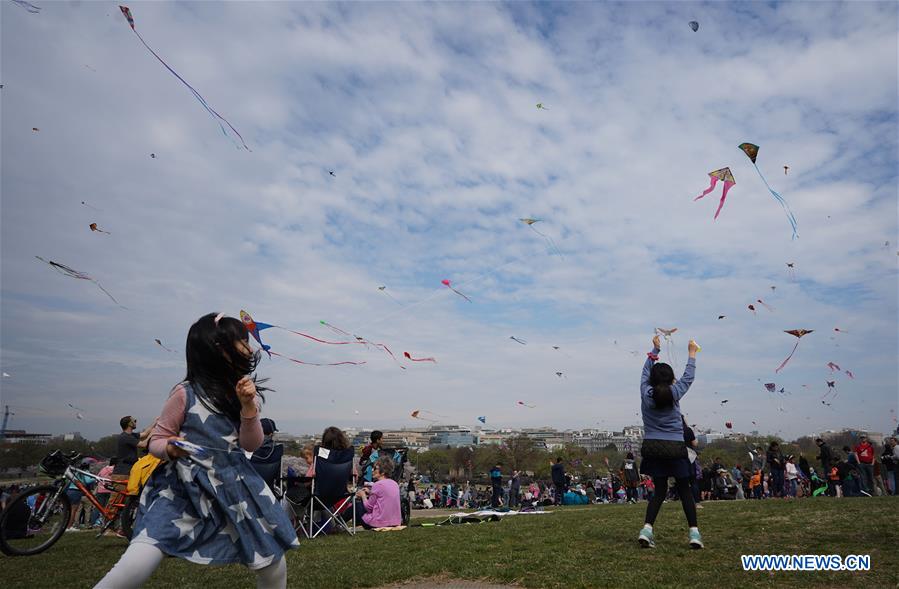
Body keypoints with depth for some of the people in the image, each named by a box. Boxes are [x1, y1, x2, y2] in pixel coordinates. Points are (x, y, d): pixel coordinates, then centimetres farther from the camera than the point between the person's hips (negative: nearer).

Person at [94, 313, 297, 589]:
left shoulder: (241, 391, 5)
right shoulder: (185, 393, -9)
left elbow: (251, 445, 1)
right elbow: (156, 441, 0)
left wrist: (248, 405, -13)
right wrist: (170, 448, -22)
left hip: (233, 486, 4)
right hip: (184, 489, -4)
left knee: (274, 564, 6)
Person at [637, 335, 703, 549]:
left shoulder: (646, 393, -2)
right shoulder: (674, 393, -5)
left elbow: (646, 371, 15)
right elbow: (688, 377, 12)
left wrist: (655, 350, 26)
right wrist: (692, 354, 24)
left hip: (652, 447, 2)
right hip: (675, 447, -2)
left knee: (660, 490, 10)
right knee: (684, 490, 11)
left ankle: (647, 529, -4)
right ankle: (694, 532, 7)